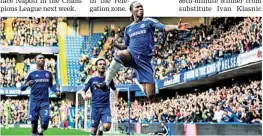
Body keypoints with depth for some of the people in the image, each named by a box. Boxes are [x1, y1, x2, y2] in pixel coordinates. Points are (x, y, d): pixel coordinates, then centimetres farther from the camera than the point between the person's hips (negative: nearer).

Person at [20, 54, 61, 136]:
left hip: (45, 102, 1)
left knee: (45, 123, -11)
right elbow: (22, 88, 3)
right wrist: (27, 84, -19)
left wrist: (56, 91, 9)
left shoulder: (48, 74, 12)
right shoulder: (32, 74, 3)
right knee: (34, 122, 1)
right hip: (34, 102, -1)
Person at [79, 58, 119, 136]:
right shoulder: (92, 80, 4)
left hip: (106, 107, 0)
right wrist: (84, 96, -22)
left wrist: (116, 100, 10)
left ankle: (101, 129, 16)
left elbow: (114, 89, 24)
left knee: (107, 127, -19)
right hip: (95, 107, 0)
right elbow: (83, 91, 1)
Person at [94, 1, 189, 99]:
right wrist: (116, 44, 1)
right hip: (131, 55, 1)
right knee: (121, 54, -38)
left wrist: (176, 27, -31)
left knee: (150, 95, -8)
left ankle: (139, 81, 29)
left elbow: (165, 28, -9)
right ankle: (106, 84, -26)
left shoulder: (149, 21, 5)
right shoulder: (128, 29, 16)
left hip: (144, 60, -1)